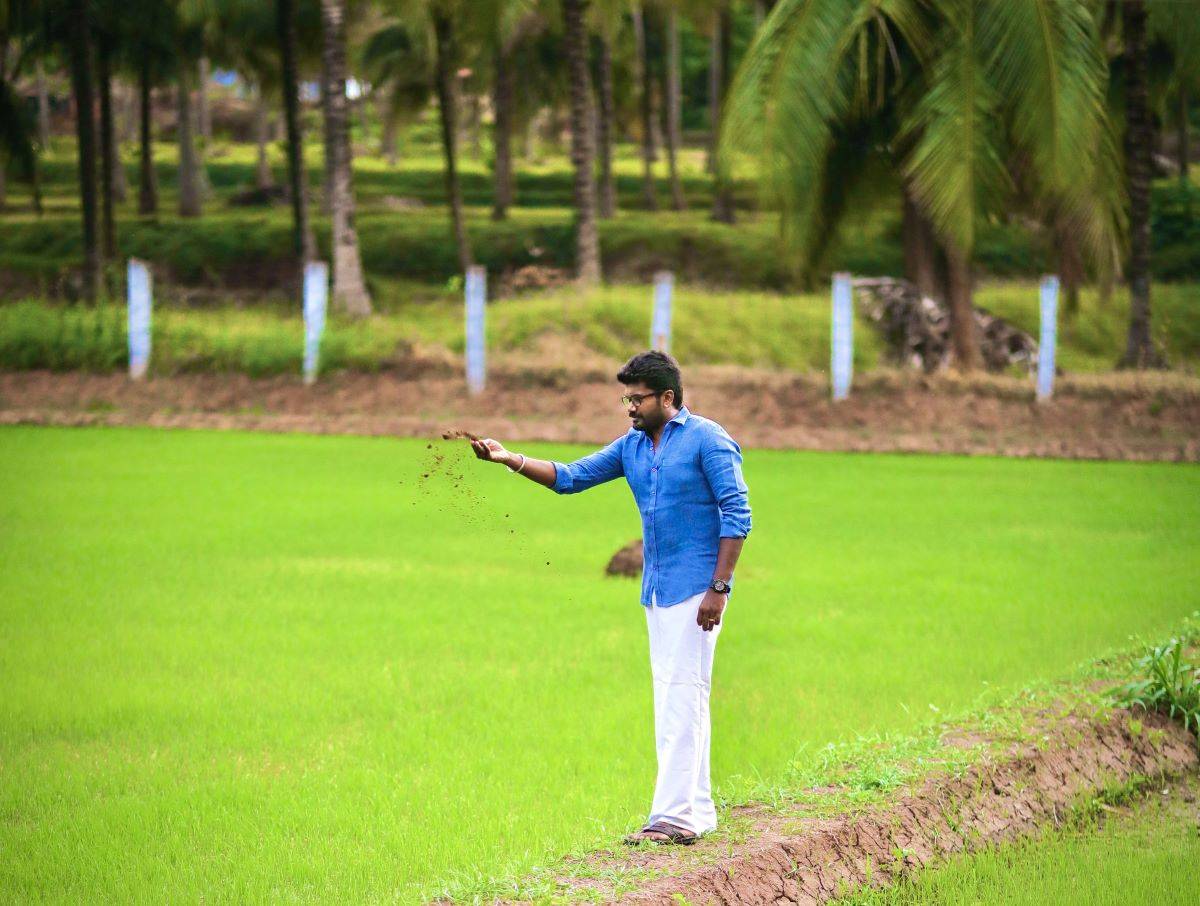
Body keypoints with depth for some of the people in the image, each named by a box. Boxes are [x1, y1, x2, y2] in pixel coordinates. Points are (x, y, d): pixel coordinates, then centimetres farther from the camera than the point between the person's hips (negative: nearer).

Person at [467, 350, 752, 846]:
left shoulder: (707, 439, -8)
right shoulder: (631, 447, 13)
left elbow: (737, 515, -12)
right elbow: (571, 476, 10)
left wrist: (718, 588, -18)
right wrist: (511, 460, -4)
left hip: (695, 588, -8)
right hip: (657, 590, 8)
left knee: (683, 697, -12)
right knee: (672, 700, 9)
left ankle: (673, 817, -15)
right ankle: (697, 812, 13)